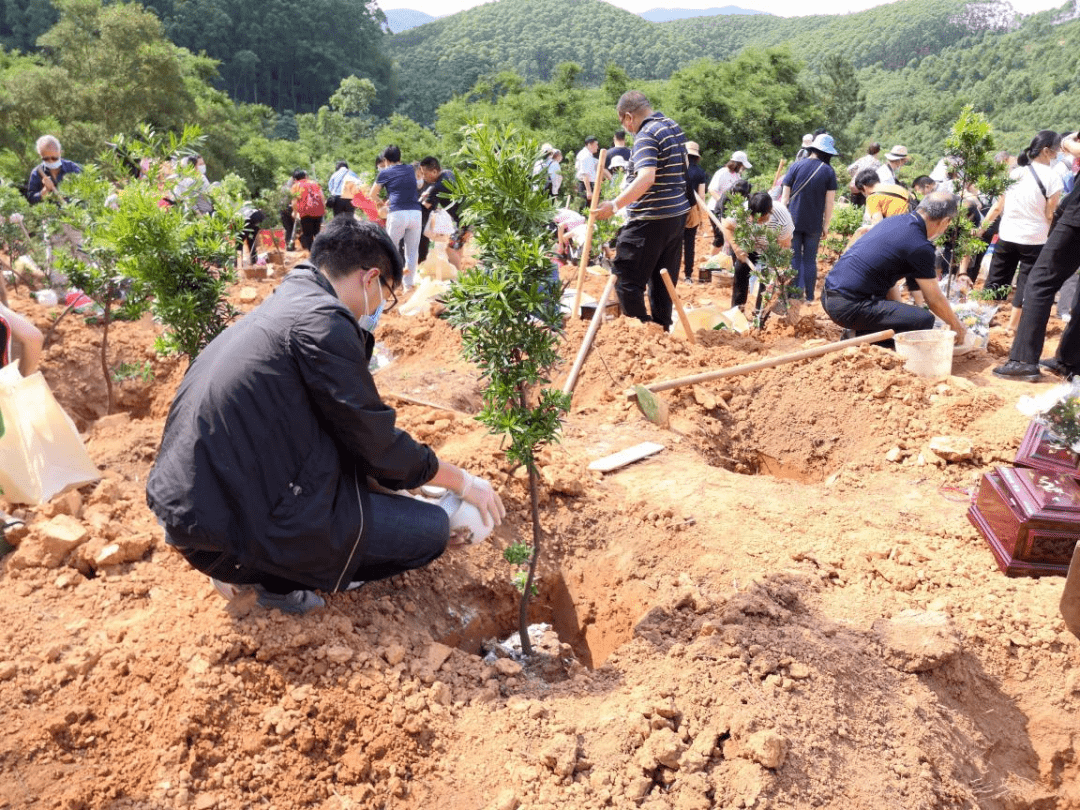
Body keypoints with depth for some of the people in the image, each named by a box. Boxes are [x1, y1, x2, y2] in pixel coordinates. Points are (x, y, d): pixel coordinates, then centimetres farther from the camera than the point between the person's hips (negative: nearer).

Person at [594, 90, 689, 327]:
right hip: (677, 215, 10)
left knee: (625, 278, -2)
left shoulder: (646, 135, -15)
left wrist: (615, 205, -33)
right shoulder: (674, 127, 13)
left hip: (650, 220, -9)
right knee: (663, 279, 16)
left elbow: (647, 177, -30)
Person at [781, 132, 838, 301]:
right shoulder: (828, 171, -3)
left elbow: (785, 196, -1)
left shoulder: (796, 166, -2)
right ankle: (809, 296, 12)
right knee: (810, 260, 9)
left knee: (794, 259, 5)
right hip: (814, 224, 0)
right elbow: (829, 202, -2)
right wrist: (826, 224, 7)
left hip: (793, 220, 0)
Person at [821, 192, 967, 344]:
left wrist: (899, 309, 30)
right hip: (849, 306, -10)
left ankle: (857, 335, 10)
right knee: (924, 320, -14)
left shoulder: (895, 220, 14)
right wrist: (956, 325, 15)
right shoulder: (920, 247, -12)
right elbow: (934, 300, -3)